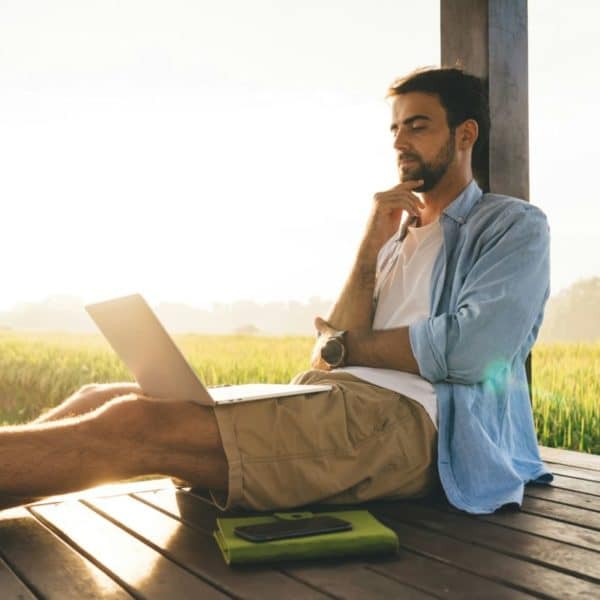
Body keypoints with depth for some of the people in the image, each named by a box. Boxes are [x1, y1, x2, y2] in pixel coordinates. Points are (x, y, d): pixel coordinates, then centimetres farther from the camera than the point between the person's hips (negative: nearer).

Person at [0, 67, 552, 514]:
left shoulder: (515, 226, 9)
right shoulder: (398, 235, 28)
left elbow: (470, 349, -11)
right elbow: (326, 364, 15)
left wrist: (345, 347, 2)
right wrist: (370, 247, 4)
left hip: (409, 417, -7)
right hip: (331, 406, 7)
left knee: (140, 423, -25)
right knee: (105, 399, -9)